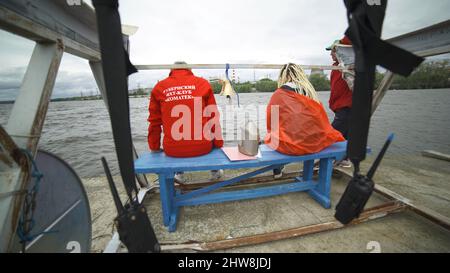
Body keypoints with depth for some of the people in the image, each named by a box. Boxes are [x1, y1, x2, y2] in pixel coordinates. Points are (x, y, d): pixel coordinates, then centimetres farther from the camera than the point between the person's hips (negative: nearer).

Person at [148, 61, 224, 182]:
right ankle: (215, 171, 42)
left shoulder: (159, 87, 5)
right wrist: (219, 144, 10)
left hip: (172, 150, 2)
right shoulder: (203, 83, 1)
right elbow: (213, 117, 1)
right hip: (202, 147, -1)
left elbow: (154, 122, 7)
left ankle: (179, 174, 44)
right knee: (213, 134, 33)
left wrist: (154, 147, 20)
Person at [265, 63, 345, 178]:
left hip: (289, 145, -4)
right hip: (315, 144, 4)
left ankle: (277, 171, 35)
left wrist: (271, 135, 23)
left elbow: (270, 124, 3)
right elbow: (324, 124, 14)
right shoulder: (311, 93, 8)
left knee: (270, 137, 24)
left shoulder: (278, 95, -3)